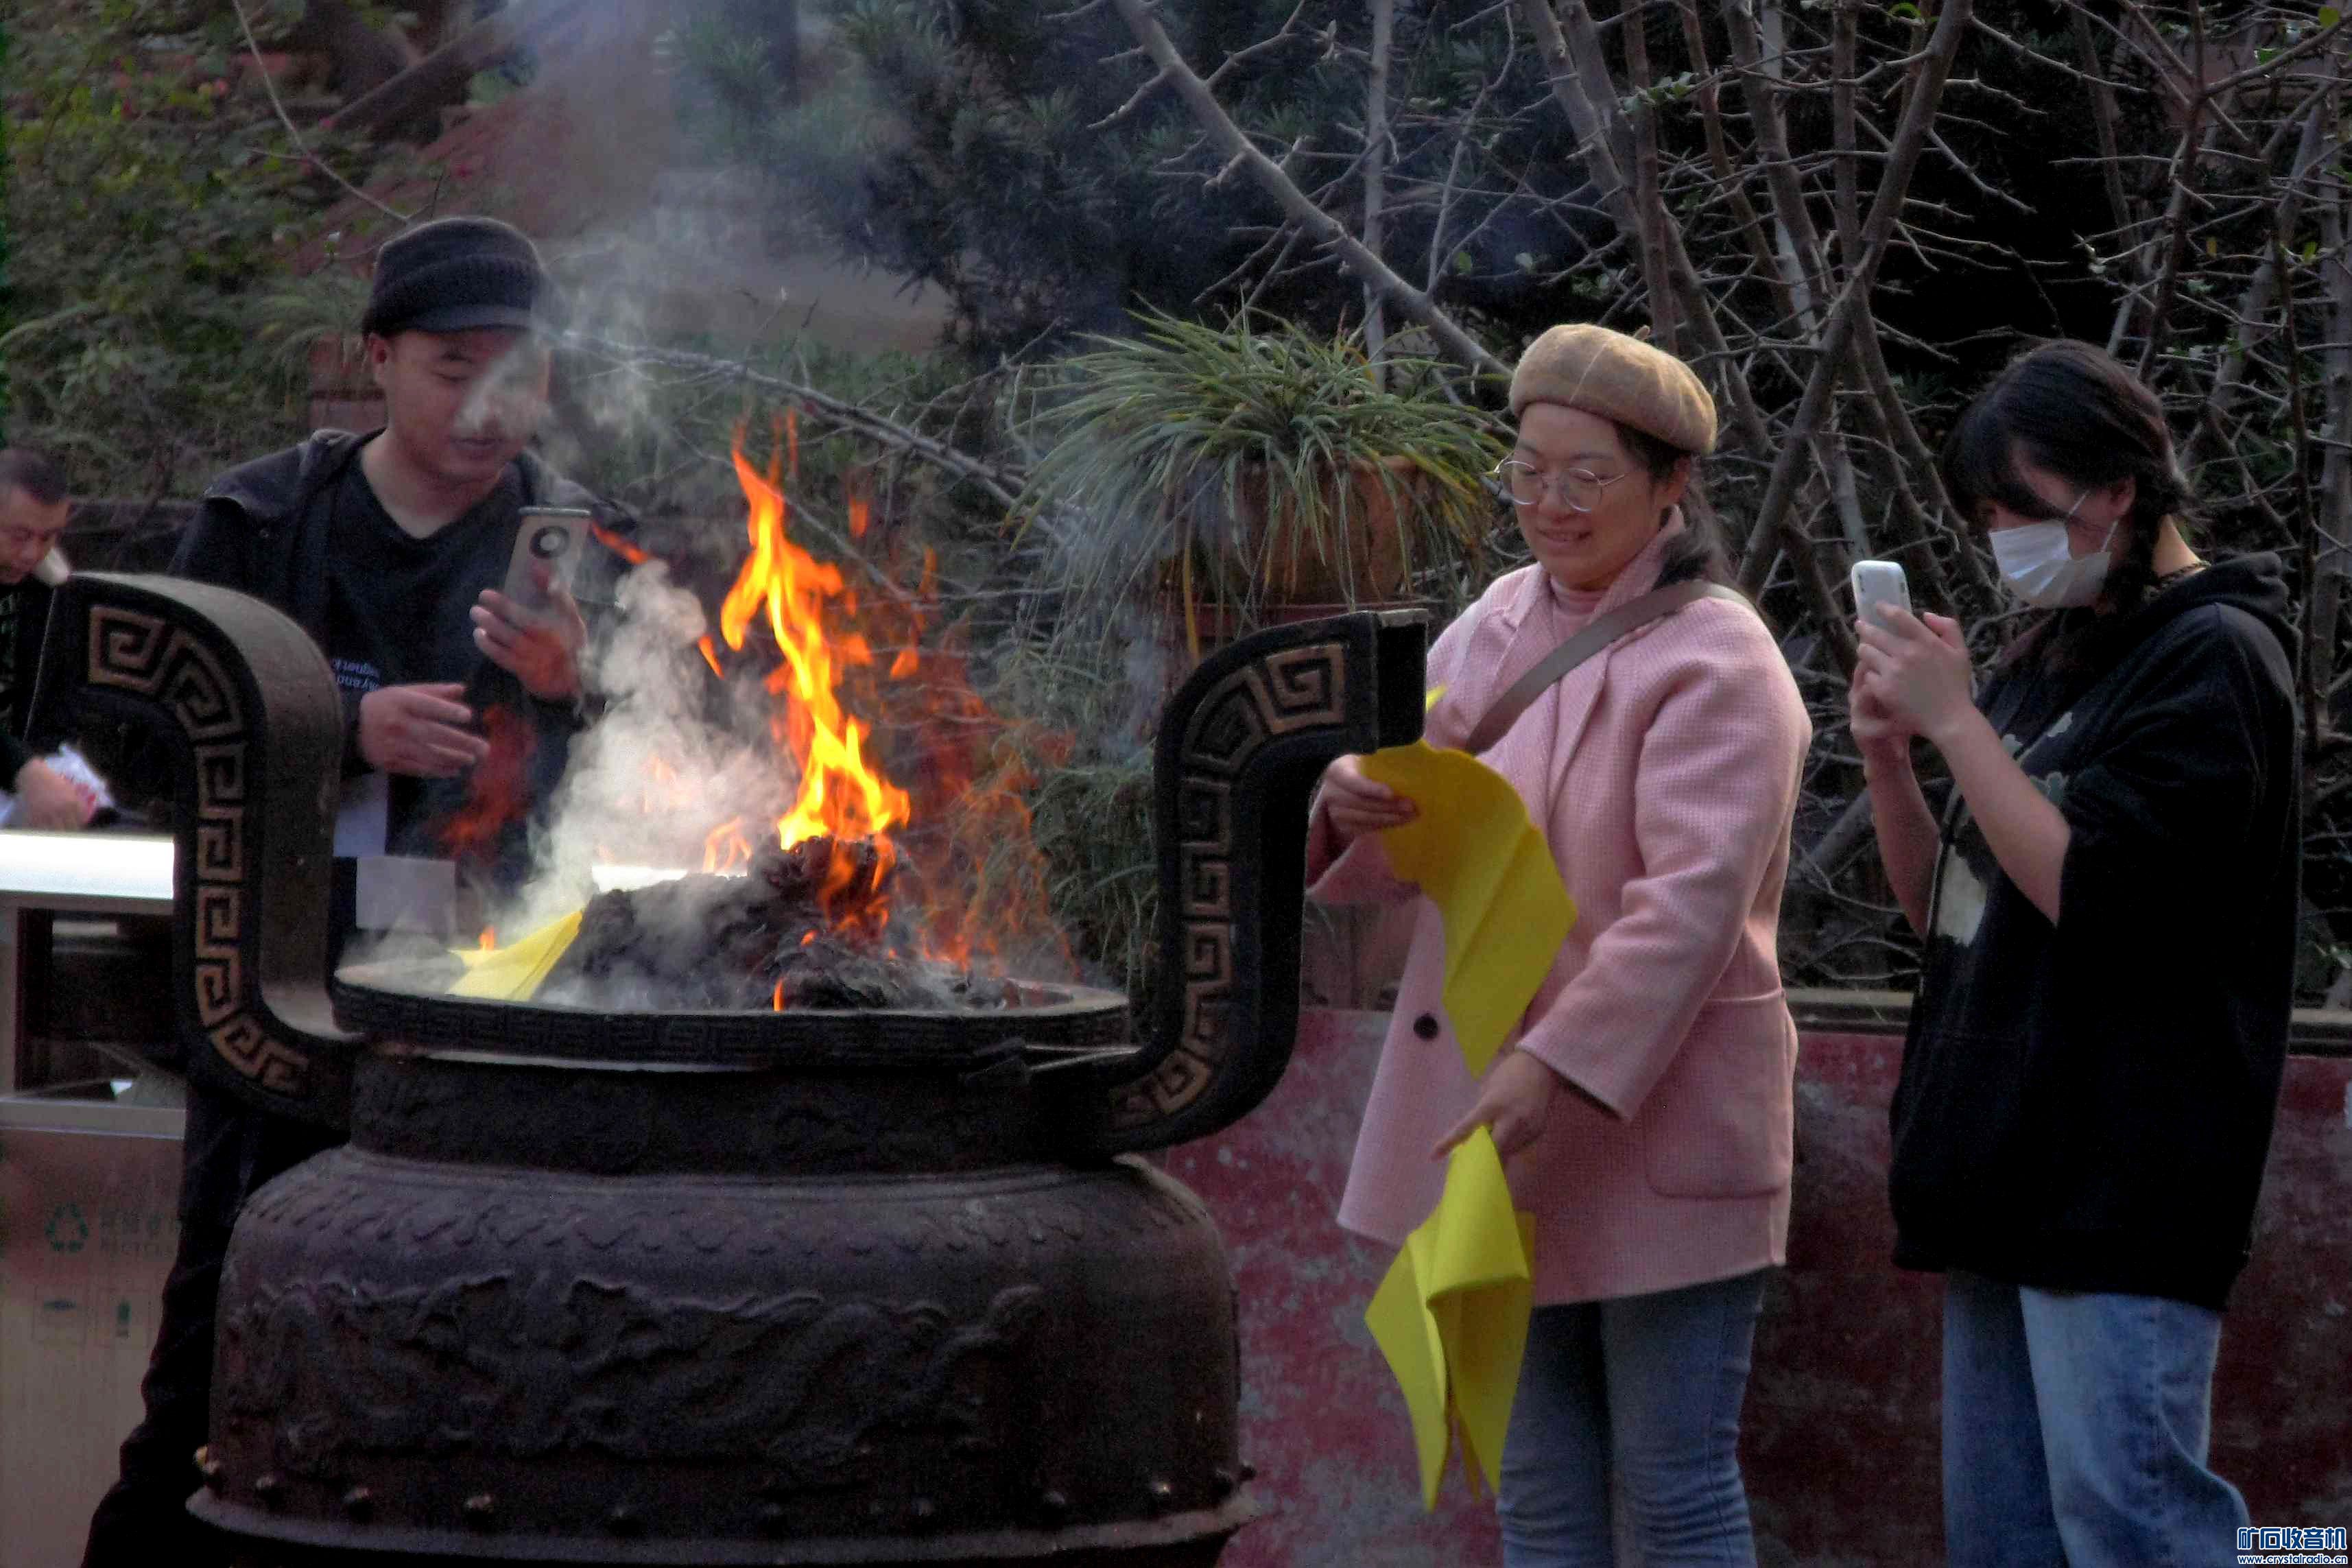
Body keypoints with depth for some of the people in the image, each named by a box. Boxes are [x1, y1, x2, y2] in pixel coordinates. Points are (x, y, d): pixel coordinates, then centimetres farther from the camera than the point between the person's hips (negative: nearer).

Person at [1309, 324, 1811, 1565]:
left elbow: (1692, 903, -22)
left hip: (1655, 1134, -7)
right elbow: (1406, 852, 12)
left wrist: (1559, 1067, -32)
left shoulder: (1715, 666, -11)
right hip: (1501, 1137, 7)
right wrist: (1351, 805, -13)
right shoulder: (1499, 624, 11)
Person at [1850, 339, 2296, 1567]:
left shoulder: (2210, 658, -8)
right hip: (2006, 1173, 9)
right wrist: (1888, 757, 3)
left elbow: (2089, 893, -18)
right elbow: (1945, 909, 20)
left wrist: (1955, 720, -13)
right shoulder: (2045, 662, 17)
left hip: (2116, 1179, -9)